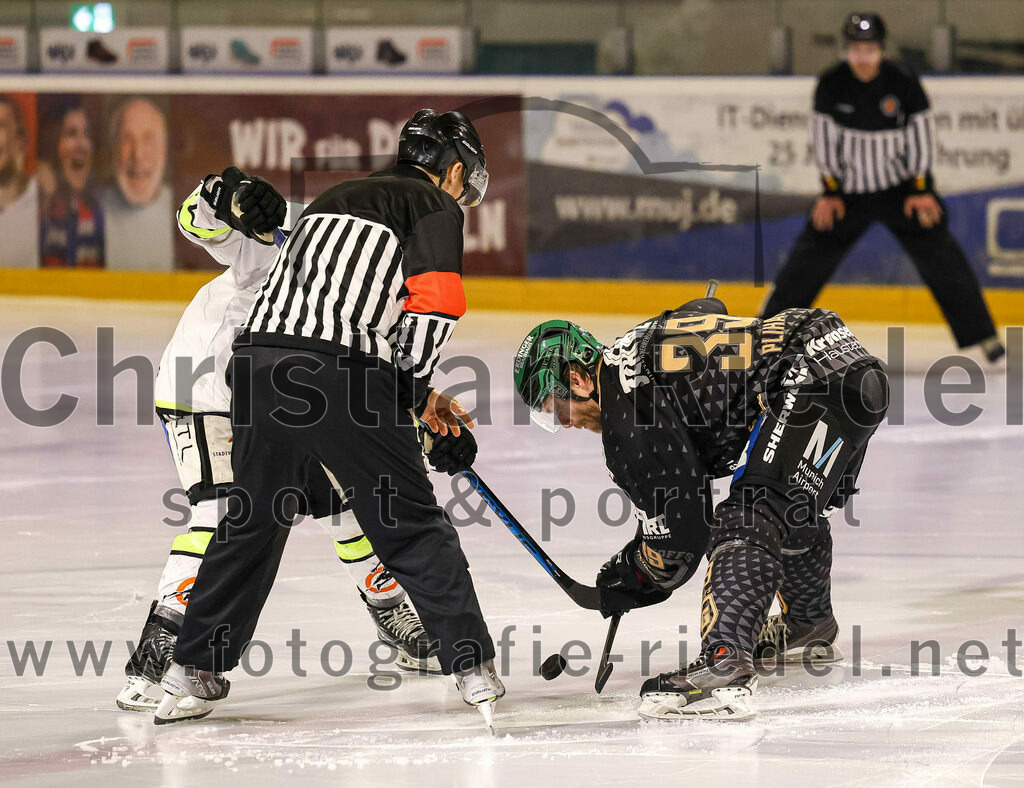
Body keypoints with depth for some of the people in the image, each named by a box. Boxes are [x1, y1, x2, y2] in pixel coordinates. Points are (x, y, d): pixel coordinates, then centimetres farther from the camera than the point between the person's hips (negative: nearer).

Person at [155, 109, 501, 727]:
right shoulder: (436, 207, 9)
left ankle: (194, 673, 18)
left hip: (261, 353, 6)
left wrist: (415, 395, 33)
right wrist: (416, 389, 8)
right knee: (411, 524, 5)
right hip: (340, 376, -6)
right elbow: (434, 306, -7)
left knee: (255, 521, 18)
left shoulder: (336, 198, 31)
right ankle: (471, 663, 6)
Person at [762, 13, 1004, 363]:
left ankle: (983, 334, -3)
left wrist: (921, 189, -10)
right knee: (812, 253, 1)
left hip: (902, 187, -1)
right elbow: (824, 138, -3)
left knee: (938, 253, -8)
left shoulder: (904, 84, -13)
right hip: (849, 189, 1)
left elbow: (921, 136, -7)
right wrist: (830, 190, -5)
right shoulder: (830, 85, -9)